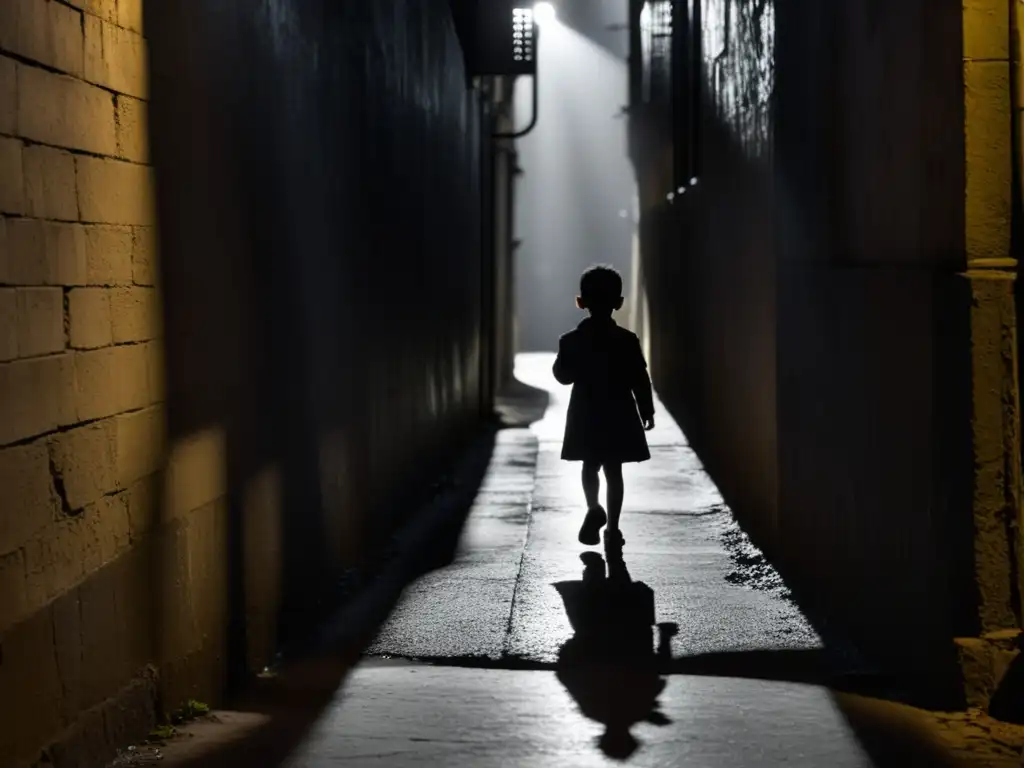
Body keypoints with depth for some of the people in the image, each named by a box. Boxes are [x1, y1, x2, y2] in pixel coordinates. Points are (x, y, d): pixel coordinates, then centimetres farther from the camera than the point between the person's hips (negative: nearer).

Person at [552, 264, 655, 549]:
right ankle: (612, 528, 3)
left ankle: (594, 508, -12)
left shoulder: (571, 341, -6)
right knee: (613, 470, 5)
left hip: (585, 415, 1)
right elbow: (640, 380, -5)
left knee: (590, 466, 14)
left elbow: (563, 376, 5)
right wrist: (646, 411, 6)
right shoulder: (627, 341, -7)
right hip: (618, 416, -1)